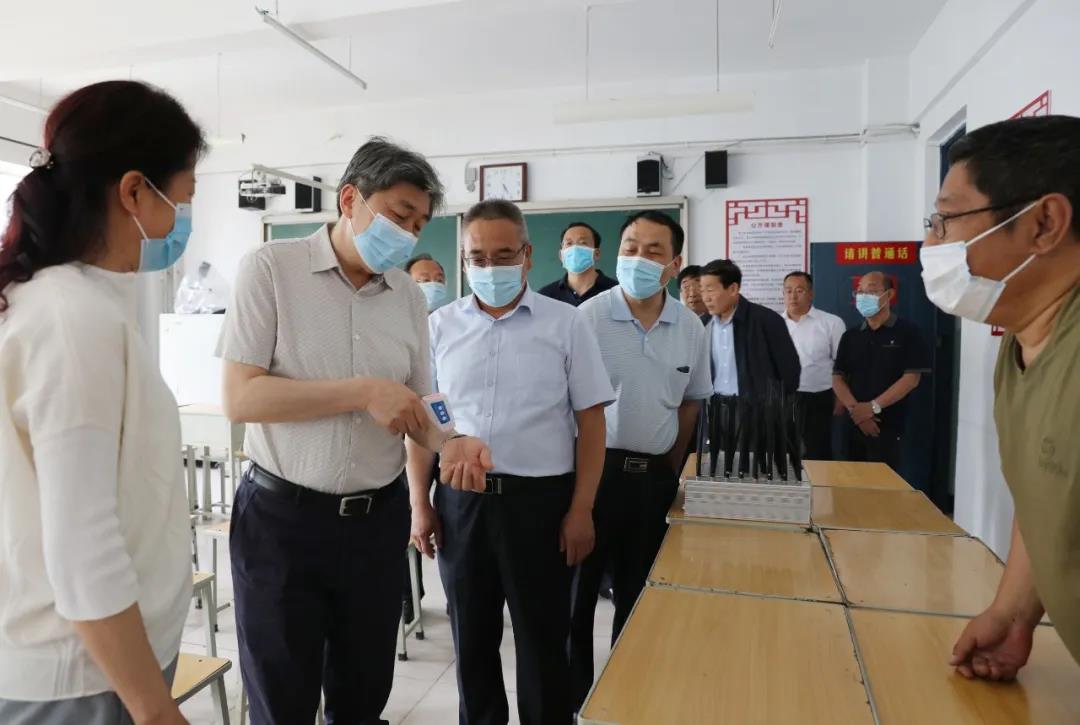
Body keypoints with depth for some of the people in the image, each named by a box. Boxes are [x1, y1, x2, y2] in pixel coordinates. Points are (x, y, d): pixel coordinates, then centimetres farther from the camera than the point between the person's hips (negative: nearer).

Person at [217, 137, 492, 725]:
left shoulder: (409, 297, 4)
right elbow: (240, 397, -15)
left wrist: (448, 444, -13)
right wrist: (364, 392, -20)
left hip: (378, 517, 4)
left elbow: (415, 404, 8)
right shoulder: (270, 267, -9)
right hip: (281, 515, -4)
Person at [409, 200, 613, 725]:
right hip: (460, 498, 3)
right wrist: (420, 503, 3)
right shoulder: (440, 326, 3)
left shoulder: (566, 325, -3)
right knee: (471, 636, 17)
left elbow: (591, 422, -3)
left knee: (543, 639, 11)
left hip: (540, 498, -2)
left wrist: (581, 510, -7)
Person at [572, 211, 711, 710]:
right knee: (578, 587, 9)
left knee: (640, 593, 18)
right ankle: (571, 697, 29)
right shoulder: (588, 317, -11)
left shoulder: (691, 328, 2)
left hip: (656, 476, 4)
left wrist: (671, 469, 13)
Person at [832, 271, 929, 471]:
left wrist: (872, 407, -16)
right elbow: (838, 378, 6)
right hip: (855, 425, 4)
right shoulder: (850, 336, 11)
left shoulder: (907, 332, -2)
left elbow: (911, 379, -9)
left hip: (889, 426, -4)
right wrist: (855, 409, -10)